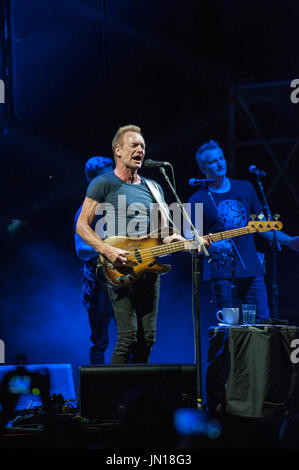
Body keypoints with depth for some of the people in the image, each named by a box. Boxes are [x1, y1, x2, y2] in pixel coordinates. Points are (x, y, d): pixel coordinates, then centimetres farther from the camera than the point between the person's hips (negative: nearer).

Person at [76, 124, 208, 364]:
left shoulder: (153, 188, 18)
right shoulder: (104, 184, 0)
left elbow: (163, 233, 17)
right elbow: (82, 226, -3)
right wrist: (108, 250, -18)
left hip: (149, 269, 6)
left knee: (147, 338, 5)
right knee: (128, 337, -13)